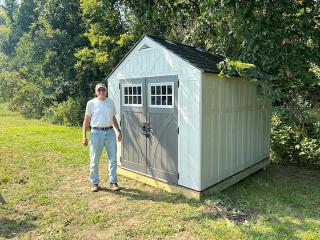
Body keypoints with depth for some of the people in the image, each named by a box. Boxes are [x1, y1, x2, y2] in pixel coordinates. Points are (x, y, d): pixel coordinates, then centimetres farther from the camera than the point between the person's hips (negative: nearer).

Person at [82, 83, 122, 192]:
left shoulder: (111, 102, 11)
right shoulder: (91, 103, 0)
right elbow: (86, 120, 1)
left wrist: (118, 130, 12)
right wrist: (84, 136, -4)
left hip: (110, 132, 3)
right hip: (96, 133, -3)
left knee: (113, 159, 5)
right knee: (94, 160, 5)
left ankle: (113, 182, 17)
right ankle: (94, 183, 20)